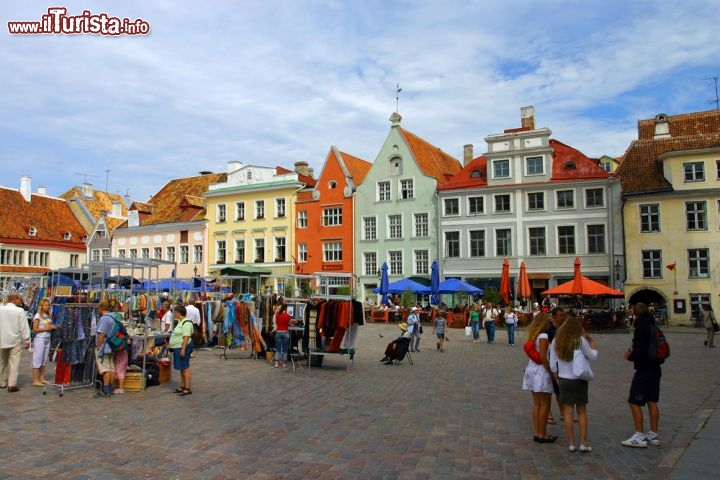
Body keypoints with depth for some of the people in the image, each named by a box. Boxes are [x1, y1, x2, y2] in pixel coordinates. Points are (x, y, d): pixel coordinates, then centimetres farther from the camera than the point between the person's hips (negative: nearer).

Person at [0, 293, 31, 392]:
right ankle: (12, 384, -5)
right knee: (14, 363, -2)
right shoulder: (19, 311, -13)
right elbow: (24, 328, -12)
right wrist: (27, 341, -3)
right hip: (15, 341, -5)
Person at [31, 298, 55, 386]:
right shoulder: (38, 315, -7)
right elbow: (35, 329, -12)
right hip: (40, 339, -7)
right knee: (37, 360, -3)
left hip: (47, 339, 7)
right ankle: (35, 380, 1)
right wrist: (46, 328, -14)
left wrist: (52, 327, 4)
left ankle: (41, 378, 18)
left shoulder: (48, 315, 14)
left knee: (44, 360, 11)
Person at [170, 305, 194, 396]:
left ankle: (188, 388, -6)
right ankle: (182, 386, 22)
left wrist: (183, 349, -26)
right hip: (178, 347, 11)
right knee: (181, 368, 14)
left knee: (185, 367, -8)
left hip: (183, 347, -11)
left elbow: (186, 337, -23)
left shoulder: (186, 323, -17)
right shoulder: (180, 322, 16)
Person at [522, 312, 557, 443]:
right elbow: (543, 357, -20)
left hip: (532, 369, 8)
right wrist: (551, 372, -14)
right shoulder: (543, 336, -15)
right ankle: (542, 434, 7)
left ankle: (537, 432, 18)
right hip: (541, 372, -8)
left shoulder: (532, 335, 10)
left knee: (537, 404, 13)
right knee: (545, 405, 2)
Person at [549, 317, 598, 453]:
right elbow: (593, 357, -3)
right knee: (582, 412, 11)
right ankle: (583, 443, 13)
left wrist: (556, 378, 13)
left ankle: (571, 443, 10)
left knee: (568, 412, 7)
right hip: (579, 380, -1)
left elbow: (552, 365, 0)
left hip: (564, 380, 1)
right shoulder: (581, 341, -12)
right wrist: (592, 342, 9)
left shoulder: (555, 342, -3)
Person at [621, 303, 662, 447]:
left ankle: (639, 437, 1)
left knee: (634, 402, -2)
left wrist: (630, 356, -5)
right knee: (652, 402, 16)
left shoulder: (641, 328, -20)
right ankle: (653, 435, 24)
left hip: (644, 371, -9)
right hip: (655, 369, 9)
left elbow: (639, 352, -25)